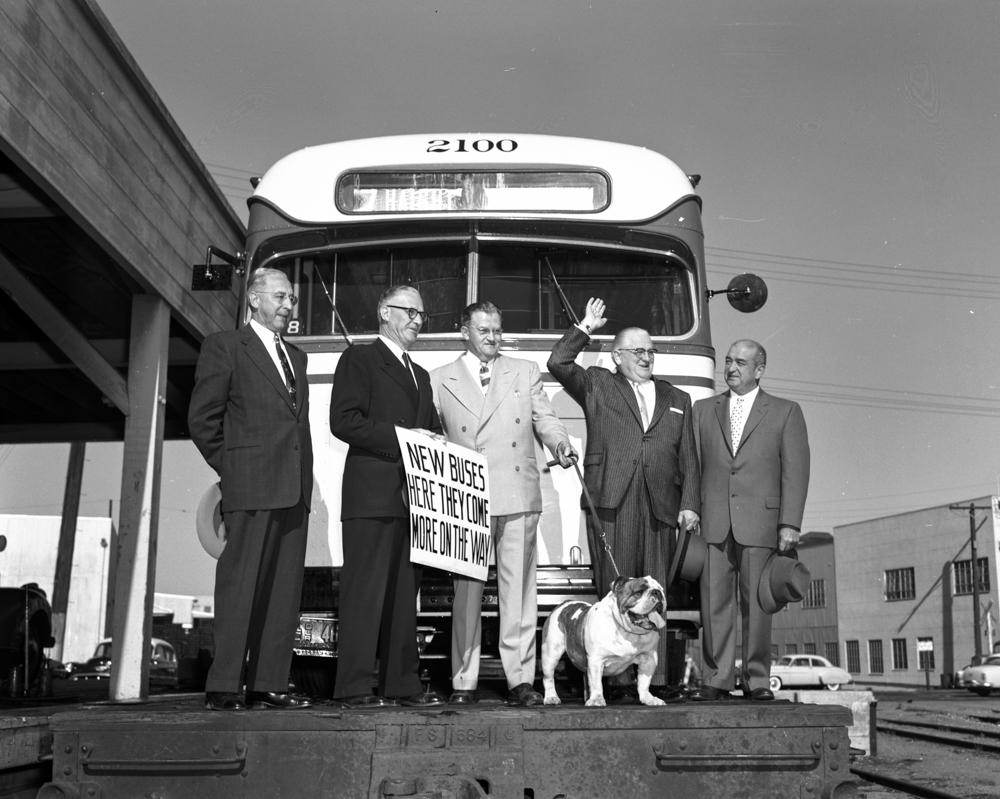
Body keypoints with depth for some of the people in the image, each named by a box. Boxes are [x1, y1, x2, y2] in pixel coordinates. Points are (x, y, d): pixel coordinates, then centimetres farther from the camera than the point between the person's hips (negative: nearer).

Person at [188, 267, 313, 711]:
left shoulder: (295, 356, 23)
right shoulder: (224, 346, 3)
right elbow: (202, 419, -1)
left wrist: (303, 480, 12)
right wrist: (231, 470, -1)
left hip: (294, 489, 7)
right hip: (250, 489, -7)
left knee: (285, 591, 5)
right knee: (240, 587, -7)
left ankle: (269, 685, 9)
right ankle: (222, 688, -3)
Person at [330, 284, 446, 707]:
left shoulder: (420, 375, 26)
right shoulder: (359, 358, 2)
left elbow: (432, 428, 28)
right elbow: (343, 420, -10)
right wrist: (399, 438, -15)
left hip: (413, 495, 8)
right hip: (372, 495, -8)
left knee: (405, 593, 8)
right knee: (365, 590, -8)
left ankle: (403, 683, 13)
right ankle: (355, 686, -5)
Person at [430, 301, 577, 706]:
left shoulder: (525, 373, 16)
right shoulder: (439, 380, 13)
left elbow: (545, 418, 11)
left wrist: (560, 444, -9)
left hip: (517, 498, 1)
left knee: (519, 588, 0)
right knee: (466, 590, 1)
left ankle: (521, 678, 6)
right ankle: (464, 680, 8)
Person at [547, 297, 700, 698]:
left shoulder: (676, 399, 23)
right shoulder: (597, 386, 16)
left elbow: (688, 460, 17)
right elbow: (558, 364, 1)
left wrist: (689, 504, 7)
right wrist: (585, 328, 4)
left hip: (659, 506, 3)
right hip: (610, 502, -3)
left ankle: (655, 678, 3)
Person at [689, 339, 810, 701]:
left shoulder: (785, 412, 9)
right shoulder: (703, 409, 16)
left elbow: (795, 471, 2)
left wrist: (790, 524, -7)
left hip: (759, 522, -2)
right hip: (712, 523, 2)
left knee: (756, 603, 1)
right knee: (714, 602, 0)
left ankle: (757, 678, 11)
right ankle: (717, 678, 6)